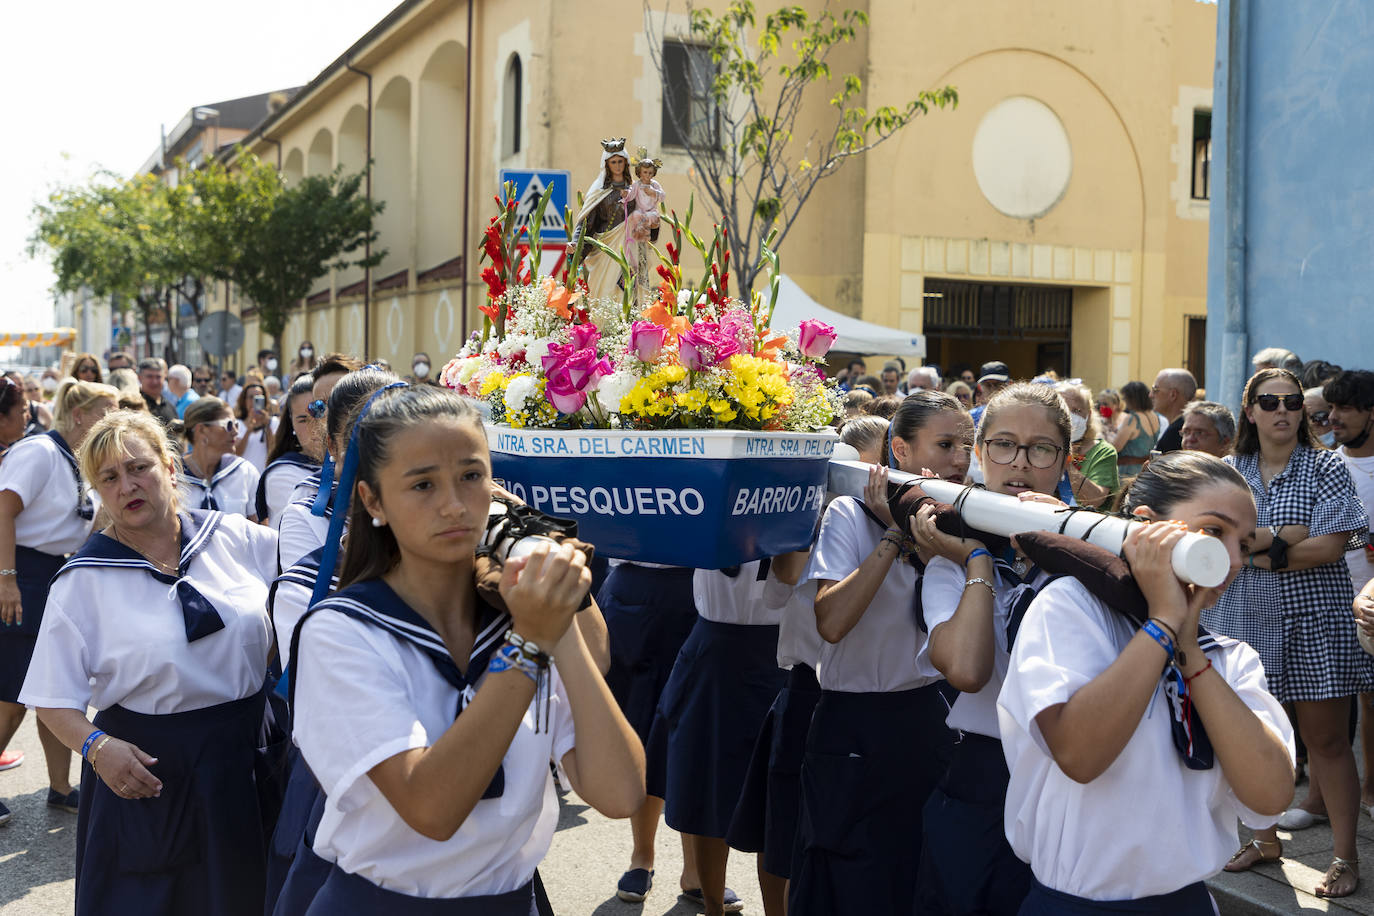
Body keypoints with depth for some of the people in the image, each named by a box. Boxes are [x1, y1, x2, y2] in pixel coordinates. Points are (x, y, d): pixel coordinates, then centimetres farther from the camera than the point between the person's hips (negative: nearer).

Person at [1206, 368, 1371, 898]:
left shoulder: (1326, 469, -1)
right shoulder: (1229, 471, 6)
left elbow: (1330, 547, -12)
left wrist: (1251, 550, -13)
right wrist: (1286, 536, -16)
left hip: (1315, 620, -3)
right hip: (1249, 619, 3)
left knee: (1326, 738, 1)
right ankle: (1266, 840, 25)